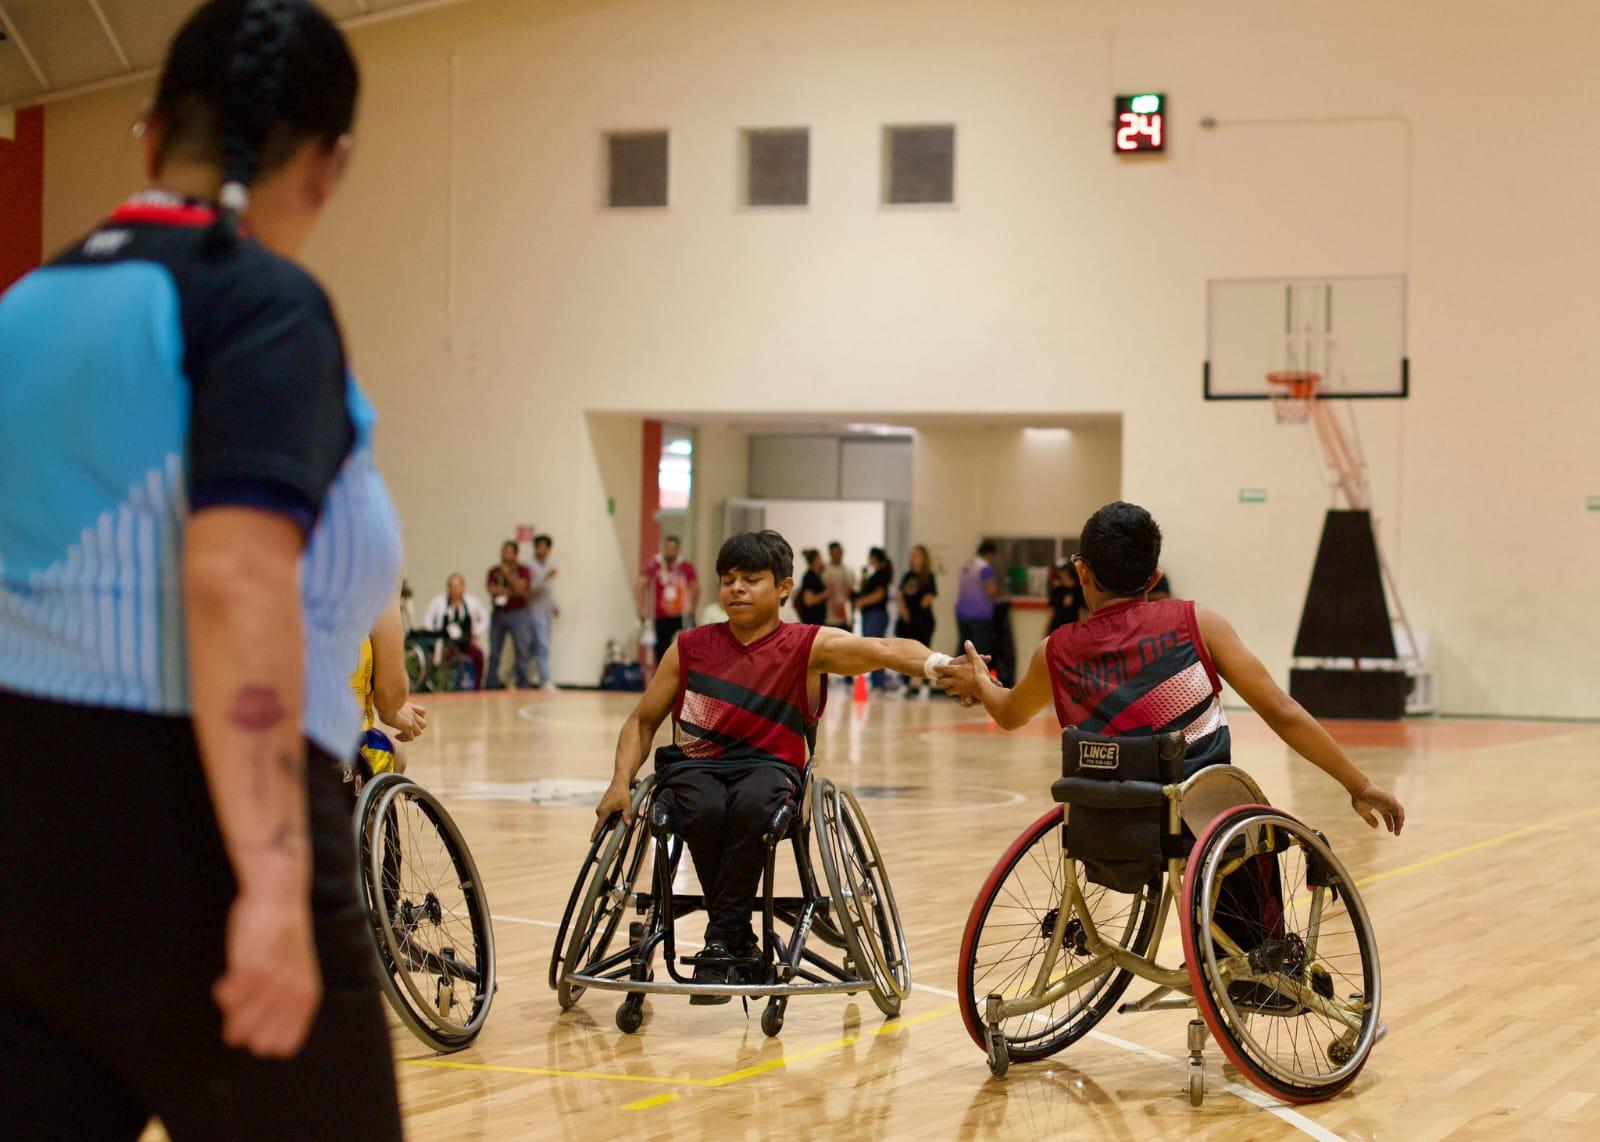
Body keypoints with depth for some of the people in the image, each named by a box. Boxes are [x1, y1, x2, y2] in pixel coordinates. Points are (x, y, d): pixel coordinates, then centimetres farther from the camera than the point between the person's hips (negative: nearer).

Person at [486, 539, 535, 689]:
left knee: (521, 649, -8)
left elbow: (520, 587, -14)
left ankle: (522, 683, -6)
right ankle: (493, 684, 10)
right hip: (499, 613, 3)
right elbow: (493, 591, -5)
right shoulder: (494, 571, 8)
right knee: (494, 650, 4)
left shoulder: (523, 570, 1)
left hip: (518, 612, -3)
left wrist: (508, 573, -11)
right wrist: (513, 592, -10)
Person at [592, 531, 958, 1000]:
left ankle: (721, 944, -27)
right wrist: (620, 782, -2)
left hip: (768, 770, -2)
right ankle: (742, 947, -18)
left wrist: (937, 665, -38)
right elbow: (642, 722, 16)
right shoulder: (690, 648, 9)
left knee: (752, 802, -38)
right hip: (694, 767, 2)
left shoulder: (810, 647, 0)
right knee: (706, 809, -35)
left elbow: (885, 650, -16)